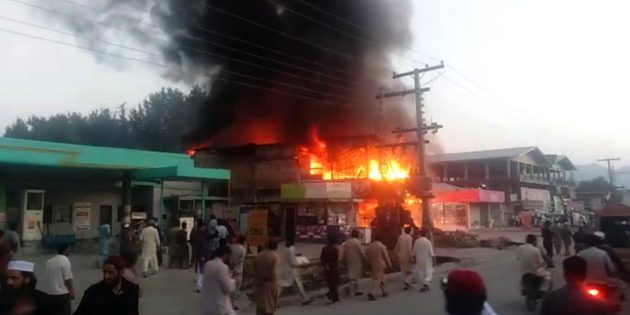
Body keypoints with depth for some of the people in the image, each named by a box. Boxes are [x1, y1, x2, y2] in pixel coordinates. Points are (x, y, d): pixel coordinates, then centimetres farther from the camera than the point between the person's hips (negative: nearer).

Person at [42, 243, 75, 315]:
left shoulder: (50, 261, 11)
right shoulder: (65, 260, -12)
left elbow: (47, 277, 15)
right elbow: (68, 279, -14)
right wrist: (71, 292, -5)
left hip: (48, 293, 8)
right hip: (61, 294, -8)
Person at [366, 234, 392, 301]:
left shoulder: (369, 247, 4)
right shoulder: (381, 246, -10)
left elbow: (367, 257, 8)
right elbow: (386, 256, -7)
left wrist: (370, 265, 16)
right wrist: (389, 264, 3)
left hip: (373, 265, 6)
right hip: (380, 265, -6)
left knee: (381, 278, 20)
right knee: (377, 279, -5)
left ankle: (384, 292, 28)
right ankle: (371, 294, -14)